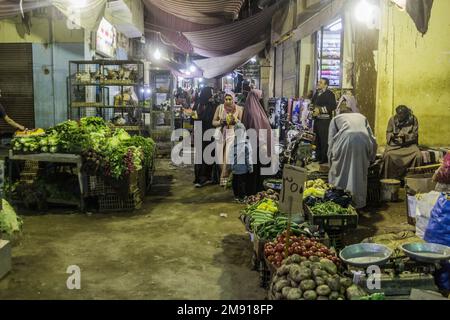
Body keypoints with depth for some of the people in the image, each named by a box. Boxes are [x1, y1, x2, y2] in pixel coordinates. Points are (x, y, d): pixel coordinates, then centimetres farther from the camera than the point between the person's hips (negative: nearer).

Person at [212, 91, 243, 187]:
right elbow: (213, 122, 9)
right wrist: (220, 122, -10)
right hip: (221, 134, 2)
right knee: (220, 156, 0)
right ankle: (224, 177, 19)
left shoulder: (238, 109, 1)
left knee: (228, 156, -12)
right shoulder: (220, 107, 5)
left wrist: (235, 120, -16)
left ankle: (224, 178, 0)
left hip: (232, 134, -2)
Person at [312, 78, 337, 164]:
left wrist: (320, 109, -21)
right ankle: (318, 156, 26)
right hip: (317, 119, 8)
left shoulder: (329, 94, -10)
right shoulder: (317, 92, 15)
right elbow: (313, 102, 30)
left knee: (324, 140, -7)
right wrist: (314, 109, 10)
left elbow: (333, 106, -20)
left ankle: (325, 158, 0)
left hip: (325, 120, -8)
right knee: (317, 139, 15)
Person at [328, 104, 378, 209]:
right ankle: (358, 203, 16)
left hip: (345, 139, -2)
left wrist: (331, 160, 24)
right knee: (360, 173, 13)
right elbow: (372, 138, 27)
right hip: (364, 140, 2)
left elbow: (331, 141, 18)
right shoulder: (361, 116, 37)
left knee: (339, 172, 9)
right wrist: (371, 159, 36)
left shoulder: (336, 118, 31)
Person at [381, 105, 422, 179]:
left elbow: (414, 135, -2)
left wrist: (405, 136, -21)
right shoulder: (392, 119, 3)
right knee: (388, 155, -31)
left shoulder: (413, 119, 1)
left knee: (418, 155, -29)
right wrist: (392, 135, -16)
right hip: (395, 144, 0)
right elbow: (388, 133, 8)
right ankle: (390, 179, -21)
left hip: (409, 144, 0)